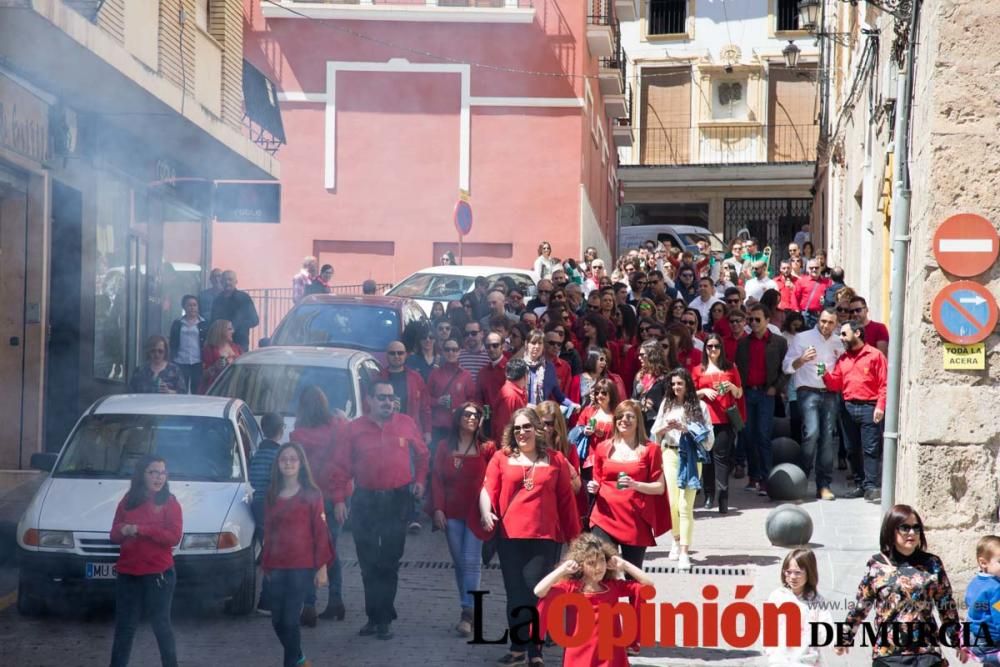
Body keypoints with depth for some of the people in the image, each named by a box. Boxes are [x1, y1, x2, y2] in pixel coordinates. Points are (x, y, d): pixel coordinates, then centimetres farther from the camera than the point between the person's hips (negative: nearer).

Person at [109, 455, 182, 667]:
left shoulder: (170, 503, -3)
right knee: (124, 627, 9)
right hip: (128, 574, 3)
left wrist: (140, 529, -18)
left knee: (161, 626, 4)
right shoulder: (127, 502, 9)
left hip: (159, 575, -3)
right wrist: (123, 531, -14)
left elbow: (174, 537, -13)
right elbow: (114, 536, 10)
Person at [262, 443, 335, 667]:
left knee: (290, 620, -8)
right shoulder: (272, 495, 10)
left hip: (302, 567, -4)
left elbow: (321, 532, -4)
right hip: (277, 568, 4)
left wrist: (322, 567, -8)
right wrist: (266, 565, 13)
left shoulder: (311, 494, -3)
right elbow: (268, 532, 14)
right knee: (277, 621, 7)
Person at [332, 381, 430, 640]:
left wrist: (419, 480, 7)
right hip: (365, 501, 1)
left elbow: (422, 454, 16)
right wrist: (339, 499, -5)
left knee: (389, 562, 2)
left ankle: (383, 619, 7)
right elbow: (341, 466, 0)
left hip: (398, 500, -1)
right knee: (368, 563, 7)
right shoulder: (355, 429, -1)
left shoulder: (406, 424, 1)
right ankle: (375, 617, 17)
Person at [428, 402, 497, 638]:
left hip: (475, 512, -3)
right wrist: (438, 509, -3)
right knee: (459, 562, 7)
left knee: (471, 562, -7)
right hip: (451, 513, 3)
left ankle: (468, 613, -7)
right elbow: (437, 479, 4)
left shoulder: (486, 448, -1)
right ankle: (468, 609, 15)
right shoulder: (444, 447, 6)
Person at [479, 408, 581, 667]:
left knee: (537, 592, -3)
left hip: (545, 537, -1)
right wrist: (486, 512, -21)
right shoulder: (501, 458, 7)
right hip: (509, 536, 1)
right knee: (515, 592, 7)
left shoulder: (555, 460, 7)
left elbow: (566, 500, 8)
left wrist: (574, 536, 6)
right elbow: (488, 489, 0)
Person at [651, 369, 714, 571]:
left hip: (690, 456, -3)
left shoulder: (699, 406, 0)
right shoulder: (666, 404, 11)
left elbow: (708, 436, -3)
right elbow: (654, 432, 13)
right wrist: (666, 427, -8)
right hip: (670, 454, 3)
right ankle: (676, 540, 26)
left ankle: (684, 552, -9)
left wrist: (686, 429, -14)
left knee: (685, 504, -9)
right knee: (672, 501, 2)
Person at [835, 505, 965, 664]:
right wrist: (846, 636, 14)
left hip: (926, 652, 0)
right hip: (887, 653, 0)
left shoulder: (932, 564, 3)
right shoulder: (876, 565, 1)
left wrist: (958, 642, 10)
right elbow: (860, 605, 10)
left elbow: (947, 606, 8)